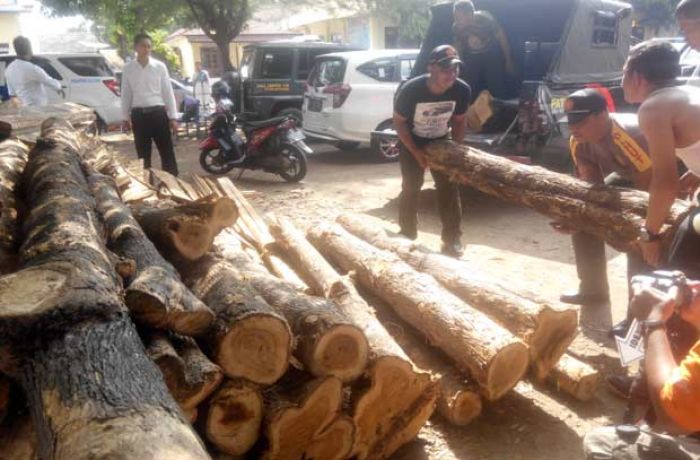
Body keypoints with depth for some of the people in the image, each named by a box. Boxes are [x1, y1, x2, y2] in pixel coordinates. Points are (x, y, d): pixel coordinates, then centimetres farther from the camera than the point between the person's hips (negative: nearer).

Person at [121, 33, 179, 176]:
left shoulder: (159, 66, 2)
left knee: (167, 151, 0)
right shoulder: (128, 69, 5)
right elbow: (126, 94, 9)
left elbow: (168, 92, 2)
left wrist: (173, 116, -2)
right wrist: (126, 117, 7)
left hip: (158, 112, -1)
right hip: (138, 114, 1)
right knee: (143, 153, 9)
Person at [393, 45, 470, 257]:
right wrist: (416, 153, -19)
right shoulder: (411, 90, -31)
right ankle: (407, 237, 12)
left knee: (449, 188, -4)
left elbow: (459, 121, -4)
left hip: (441, 142, 2)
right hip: (412, 142, -2)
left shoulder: (462, 90, -23)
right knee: (411, 188, -3)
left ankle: (452, 239, 5)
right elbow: (399, 122, -17)